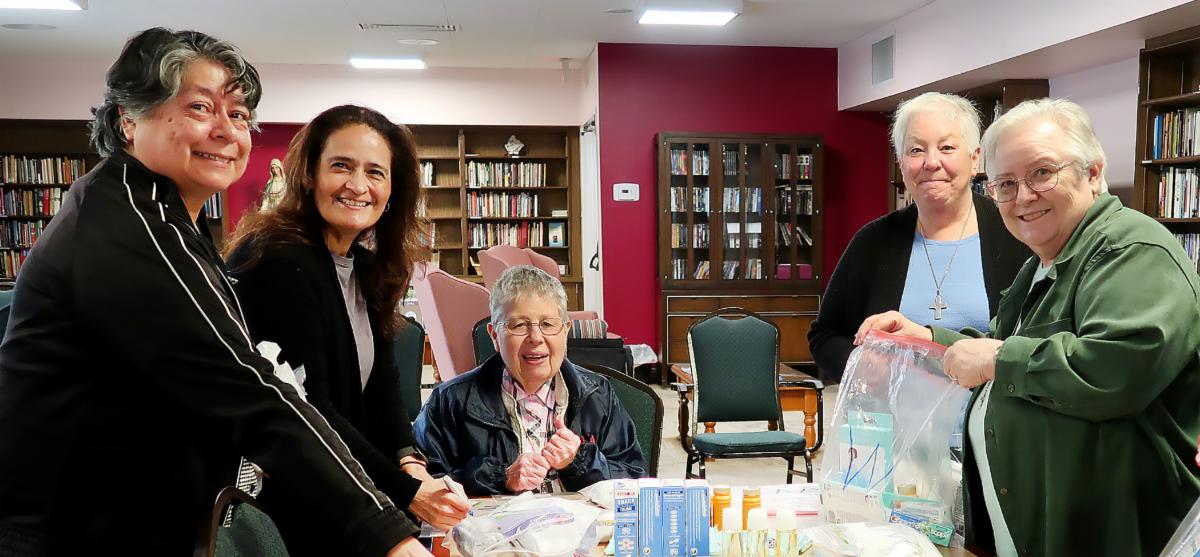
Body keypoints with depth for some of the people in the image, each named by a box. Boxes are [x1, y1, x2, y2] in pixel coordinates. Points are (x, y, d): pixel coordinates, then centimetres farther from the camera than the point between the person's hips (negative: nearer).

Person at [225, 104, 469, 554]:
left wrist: (410, 461, -14)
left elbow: (380, 376, 2)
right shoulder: (278, 263, -21)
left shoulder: (366, 267, 6)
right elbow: (306, 409, -23)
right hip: (279, 504, -7)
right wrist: (405, 490, -23)